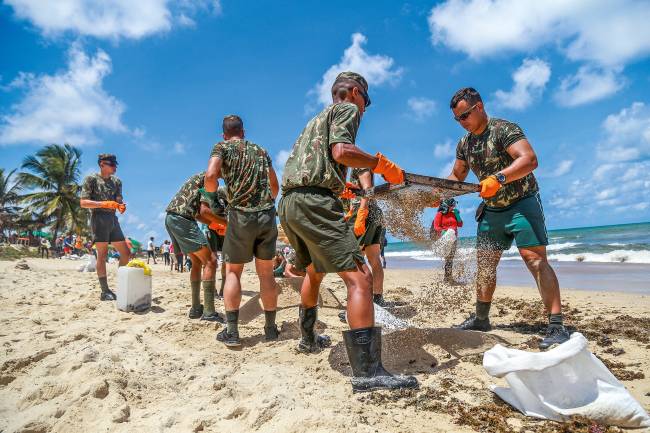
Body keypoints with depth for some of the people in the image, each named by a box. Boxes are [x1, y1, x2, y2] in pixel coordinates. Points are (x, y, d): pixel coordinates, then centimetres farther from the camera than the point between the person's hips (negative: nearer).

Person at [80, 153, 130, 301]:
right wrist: (104, 204, -20)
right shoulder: (91, 179, -1)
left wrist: (121, 206, -12)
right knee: (102, 254, -7)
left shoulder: (116, 181, 15)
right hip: (99, 218, -6)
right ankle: (105, 291, -3)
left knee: (125, 253, 4)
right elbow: (83, 202, -8)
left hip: (113, 219, 6)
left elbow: (119, 201, 12)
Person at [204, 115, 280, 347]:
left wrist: (211, 193, 7)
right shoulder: (260, 150, 19)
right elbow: (275, 185, 21)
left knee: (233, 271, 8)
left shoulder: (222, 147, 5)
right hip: (267, 214, 4)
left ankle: (231, 331, 5)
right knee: (266, 272, 11)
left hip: (241, 215, -3)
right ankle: (271, 328, 17)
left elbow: (211, 175, -13)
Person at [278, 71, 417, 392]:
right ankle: (367, 372, -19)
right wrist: (382, 165, -2)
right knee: (359, 278, -14)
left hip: (288, 203, 10)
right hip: (315, 201, -10)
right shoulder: (347, 108, 7)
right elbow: (341, 151, -13)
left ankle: (308, 339, 42)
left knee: (314, 272, 27)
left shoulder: (316, 119, 31)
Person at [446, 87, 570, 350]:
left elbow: (529, 159, -29)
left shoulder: (504, 129, -16)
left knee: (535, 259, -18)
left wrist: (498, 178, -43)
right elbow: (457, 176, 18)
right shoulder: (464, 144, 7)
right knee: (484, 264, 9)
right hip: (491, 210, 8)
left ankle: (556, 327, -15)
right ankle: (481, 318, 22)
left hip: (521, 203, -7)